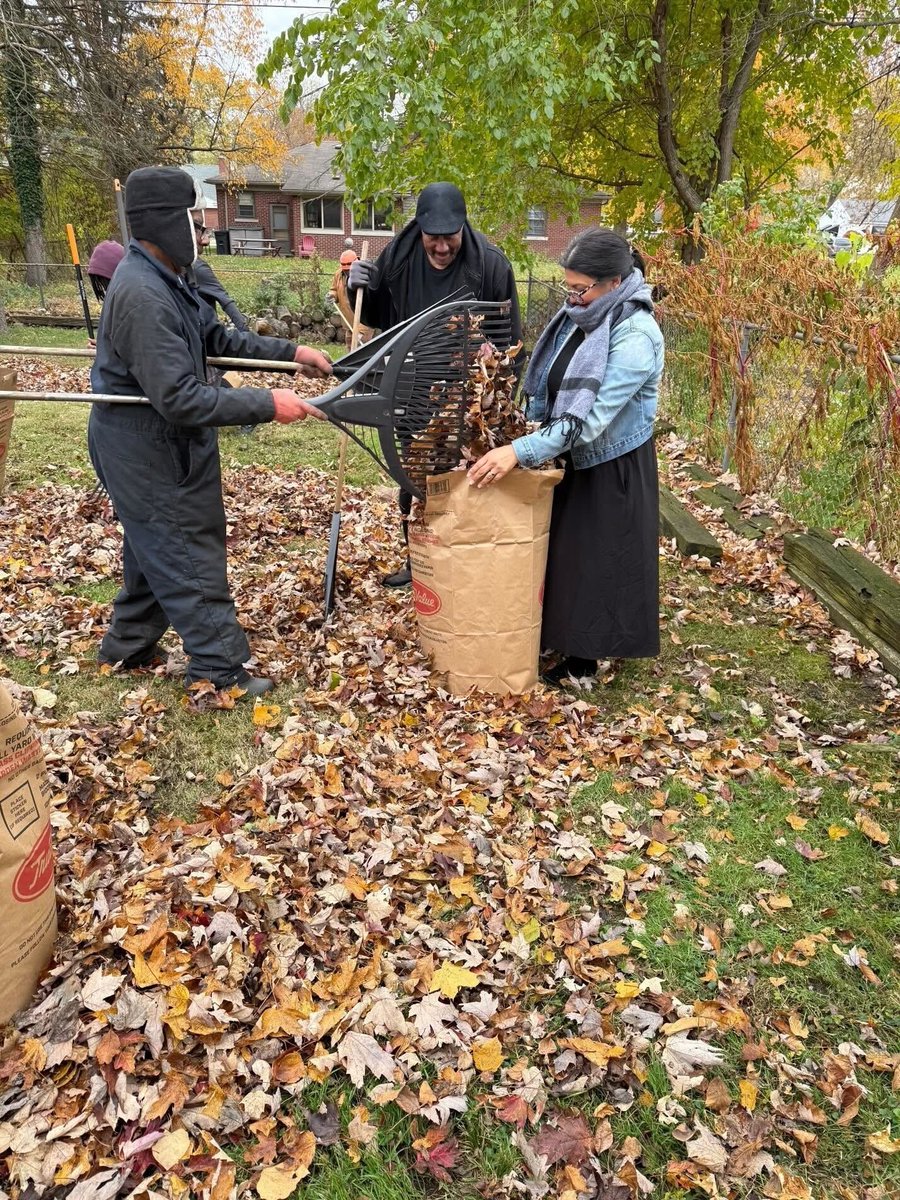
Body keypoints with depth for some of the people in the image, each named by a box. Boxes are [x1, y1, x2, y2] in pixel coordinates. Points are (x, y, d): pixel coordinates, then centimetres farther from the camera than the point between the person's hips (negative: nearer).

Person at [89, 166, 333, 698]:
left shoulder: (164, 277, 4)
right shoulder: (142, 295, -28)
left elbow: (218, 339, 11)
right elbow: (179, 398, -32)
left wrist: (291, 352, 4)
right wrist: (268, 404, -30)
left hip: (162, 442, 10)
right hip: (146, 450, -10)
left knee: (154, 549, 23)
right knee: (190, 559, 0)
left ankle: (128, 646, 40)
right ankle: (221, 670, 14)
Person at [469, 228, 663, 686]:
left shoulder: (635, 337, -25)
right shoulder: (581, 315, -2)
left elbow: (591, 419, -31)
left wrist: (520, 451, -34)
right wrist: (528, 430, 4)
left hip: (614, 468, -8)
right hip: (576, 458, 8)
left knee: (598, 561, 4)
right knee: (565, 550, 15)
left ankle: (584, 658, 21)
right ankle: (568, 642, 32)